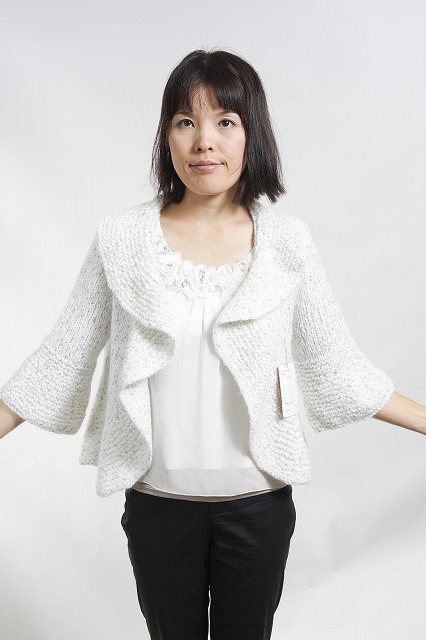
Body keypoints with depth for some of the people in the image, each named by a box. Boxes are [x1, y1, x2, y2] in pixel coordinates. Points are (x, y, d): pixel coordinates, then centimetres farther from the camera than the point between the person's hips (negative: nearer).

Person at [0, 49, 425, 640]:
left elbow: (335, 366, 0)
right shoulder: (121, 239, -9)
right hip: (158, 500, 0)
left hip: (258, 502, 0)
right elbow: (63, 358, -2)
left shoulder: (287, 242, -7)